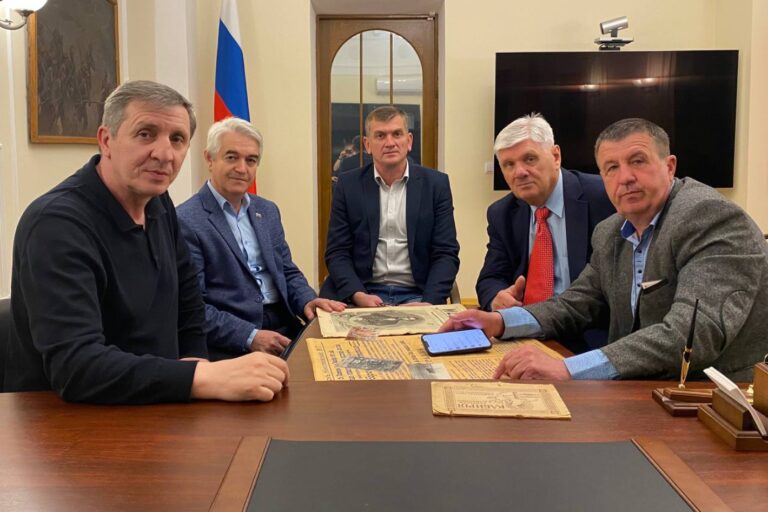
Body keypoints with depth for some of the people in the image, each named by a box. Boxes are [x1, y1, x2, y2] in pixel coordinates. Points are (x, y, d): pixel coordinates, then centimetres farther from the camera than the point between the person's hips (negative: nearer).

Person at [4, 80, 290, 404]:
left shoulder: (158, 204, 3)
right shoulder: (58, 224, -20)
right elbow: (74, 365, -30)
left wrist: (196, 362, -1)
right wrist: (207, 378, -37)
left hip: (153, 406, 7)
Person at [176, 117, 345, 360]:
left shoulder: (268, 211, 14)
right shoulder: (186, 221, -7)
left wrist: (308, 301, -2)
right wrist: (250, 337, -20)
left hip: (284, 328, 6)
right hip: (232, 346, -6)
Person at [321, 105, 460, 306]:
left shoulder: (436, 183, 3)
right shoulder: (348, 184, 4)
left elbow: (446, 253, 1)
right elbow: (337, 252, 2)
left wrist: (429, 303, -15)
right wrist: (358, 295, -16)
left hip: (416, 295, 0)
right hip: (363, 293, 1)